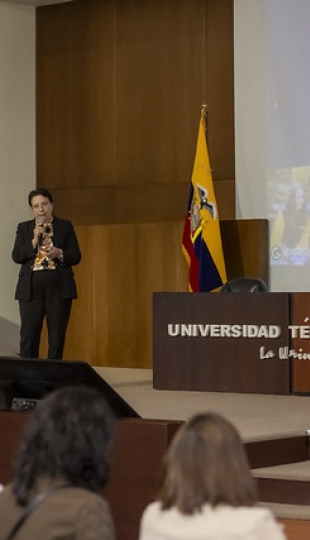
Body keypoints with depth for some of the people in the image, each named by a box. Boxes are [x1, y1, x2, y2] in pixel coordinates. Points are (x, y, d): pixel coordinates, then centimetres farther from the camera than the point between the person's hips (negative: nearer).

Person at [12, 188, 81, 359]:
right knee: (28, 337, -3)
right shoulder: (24, 228, 11)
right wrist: (34, 241, -10)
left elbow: (76, 256, 4)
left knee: (57, 337, 1)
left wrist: (59, 253, -15)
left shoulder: (65, 226, 8)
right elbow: (16, 256, 2)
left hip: (59, 288, 0)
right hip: (31, 289, 1)